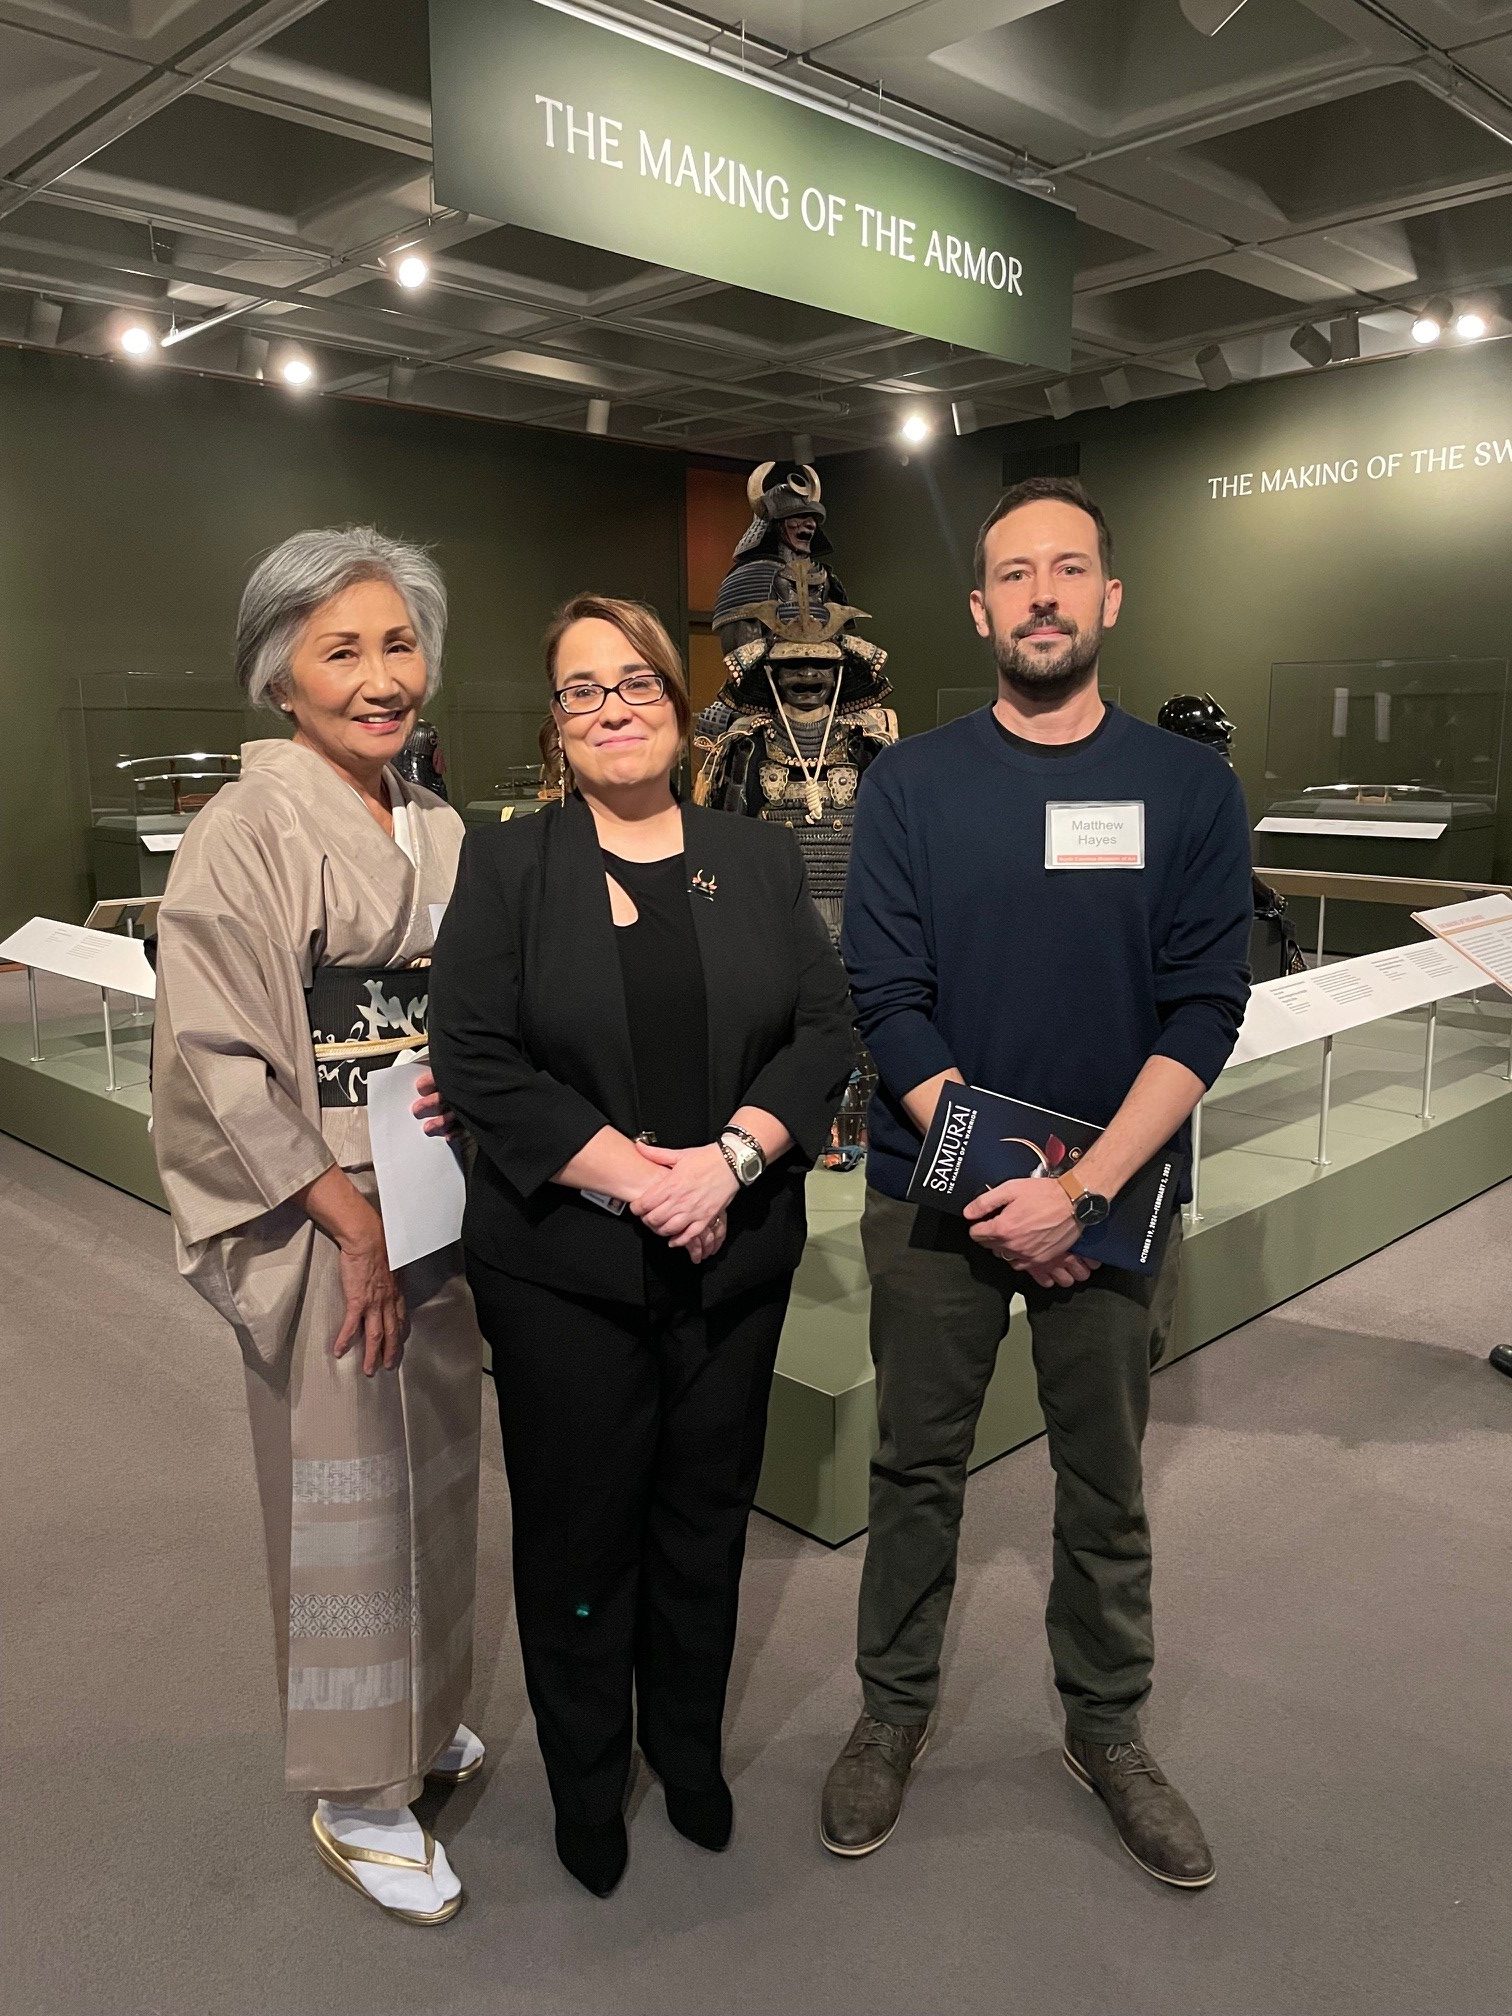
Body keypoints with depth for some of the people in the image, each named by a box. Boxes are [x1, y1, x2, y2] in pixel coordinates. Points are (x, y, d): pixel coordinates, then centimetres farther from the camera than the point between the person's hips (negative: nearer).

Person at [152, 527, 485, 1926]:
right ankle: (358, 1797, 26)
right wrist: (356, 1225, -15)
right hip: (323, 1229, -6)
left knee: (433, 1474, 17)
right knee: (344, 1499, 6)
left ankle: (421, 1716, 40)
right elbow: (219, 1064, -15)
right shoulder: (245, 838, -11)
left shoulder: (439, 831, 8)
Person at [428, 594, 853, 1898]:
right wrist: (630, 1171, -17)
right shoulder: (507, 864, -1)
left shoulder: (759, 860, 6)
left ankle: (691, 1750, 40)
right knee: (579, 1526, 11)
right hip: (563, 1265, -2)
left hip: (737, 1257, 3)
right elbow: (473, 1055, -9)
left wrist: (728, 1160, -15)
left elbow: (826, 1027, 0)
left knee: (708, 1512, 15)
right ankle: (585, 1784, 35)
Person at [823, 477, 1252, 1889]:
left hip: (1113, 1202, 1)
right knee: (916, 1467, 13)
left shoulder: (1190, 789, -2)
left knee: (1106, 1485, 15)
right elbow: (886, 1000, -8)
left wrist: (1081, 1190, -18)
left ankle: (1106, 1730, 37)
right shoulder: (909, 785, -3)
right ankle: (893, 1710, 35)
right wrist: (997, 1182, -15)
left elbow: (1203, 1014, -8)